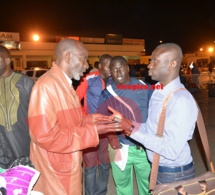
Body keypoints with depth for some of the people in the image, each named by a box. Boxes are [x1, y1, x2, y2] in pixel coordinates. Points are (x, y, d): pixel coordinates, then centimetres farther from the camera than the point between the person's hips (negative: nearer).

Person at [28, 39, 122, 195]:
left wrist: (87, 119, 0)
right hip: (55, 172, -9)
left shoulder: (64, 84, 9)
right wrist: (92, 130, -23)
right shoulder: (47, 85, -23)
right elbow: (46, 135, -28)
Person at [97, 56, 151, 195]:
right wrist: (110, 135, -15)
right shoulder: (107, 93, -3)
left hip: (145, 146, 0)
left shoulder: (144, 87, -2)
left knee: (148, 182, 19)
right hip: (121, 147, 0)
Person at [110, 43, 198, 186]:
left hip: (174, 174, -8)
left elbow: (171, 150, -29)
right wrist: (132, 125, -9)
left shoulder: (182, 100, -26)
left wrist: (133, 130, -28)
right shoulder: (158, 91, 3)